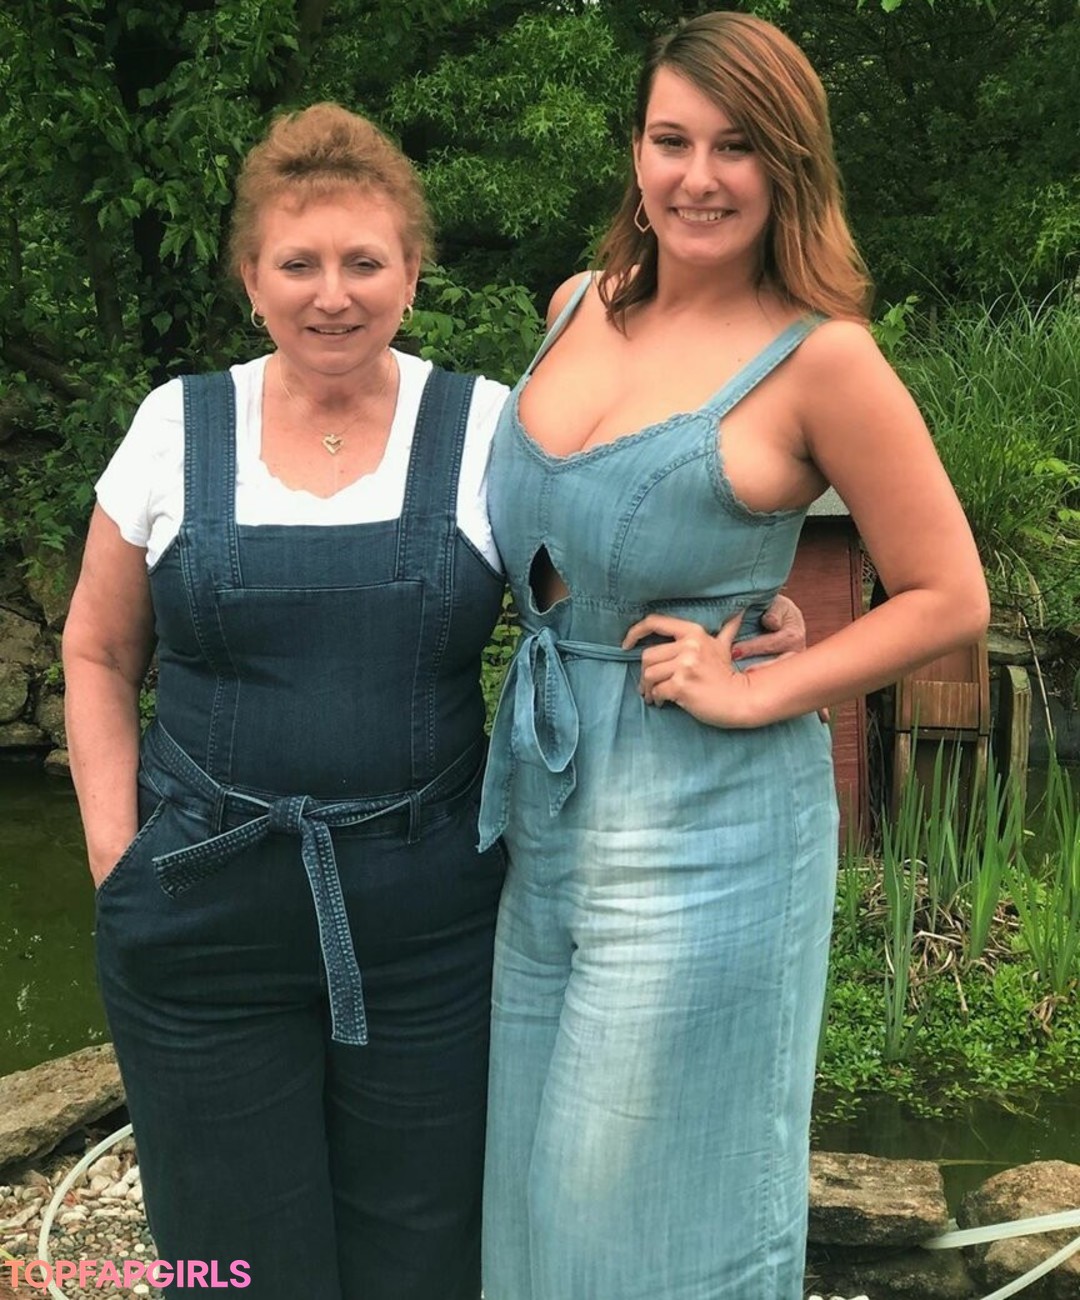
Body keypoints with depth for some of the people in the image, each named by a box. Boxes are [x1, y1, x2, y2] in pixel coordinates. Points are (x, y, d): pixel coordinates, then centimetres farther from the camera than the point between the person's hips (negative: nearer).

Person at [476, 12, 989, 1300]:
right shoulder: (581, 306, 6)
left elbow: (949, 597, -8)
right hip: (547, 803, 6)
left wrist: (755, 694, -14)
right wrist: (553, 655, 10)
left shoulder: (822, 358, -12)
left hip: (700, 824, -6)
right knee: (533, 1182, 19)